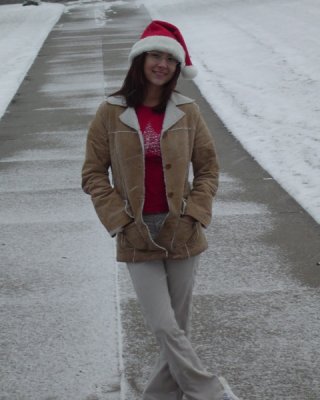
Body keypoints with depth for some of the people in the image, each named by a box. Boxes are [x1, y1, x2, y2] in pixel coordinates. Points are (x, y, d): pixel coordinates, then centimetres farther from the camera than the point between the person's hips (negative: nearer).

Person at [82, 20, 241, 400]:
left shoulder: (186, 111, -1)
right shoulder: (111, 113, -4)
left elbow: (208, 168, 7)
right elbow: (93, 173, 0)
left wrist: (194, 214, -5)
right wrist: (120, 220, -8)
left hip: (180, 232, 2)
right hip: (138, 236, -2)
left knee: (177, 326, 7)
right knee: (164, 327, -9)